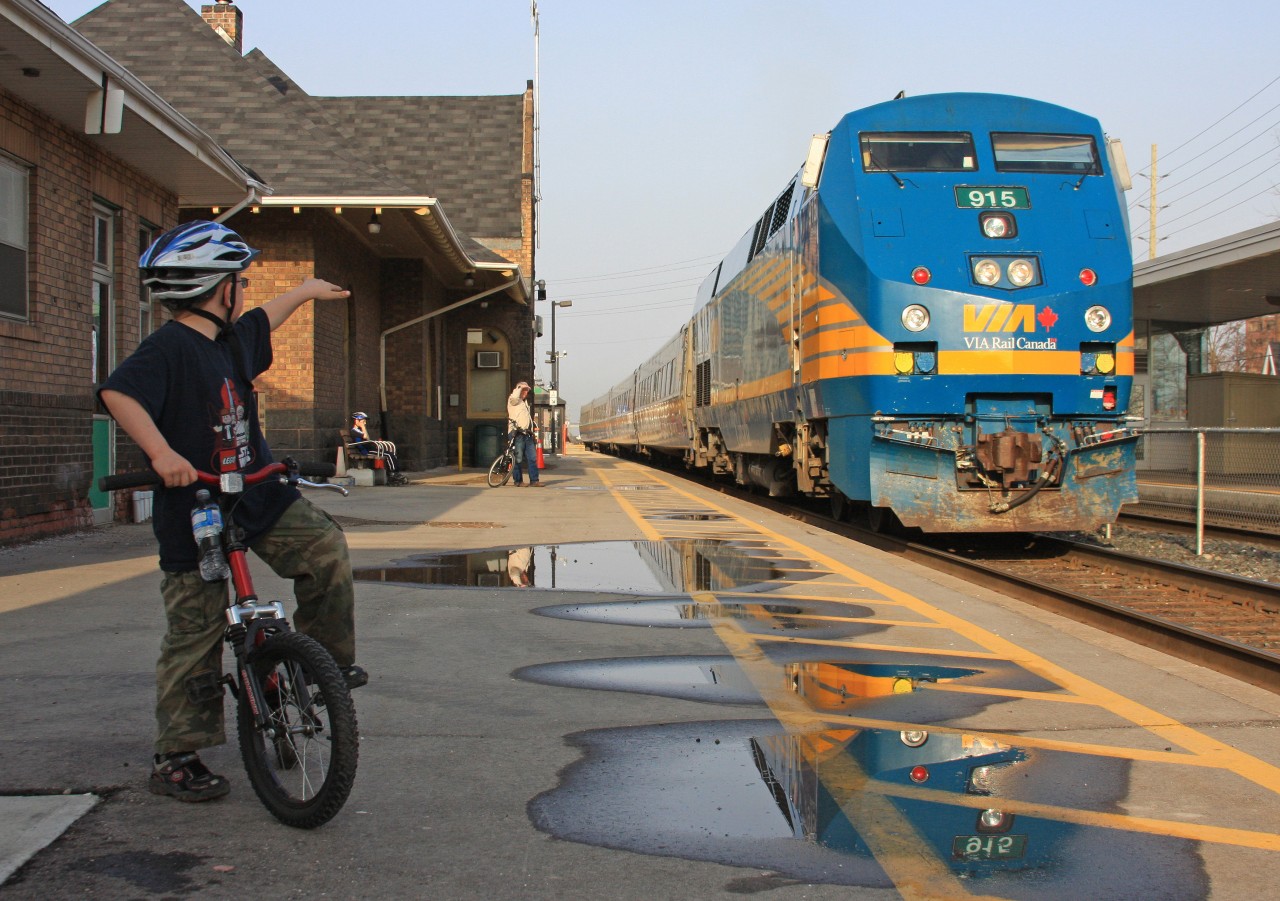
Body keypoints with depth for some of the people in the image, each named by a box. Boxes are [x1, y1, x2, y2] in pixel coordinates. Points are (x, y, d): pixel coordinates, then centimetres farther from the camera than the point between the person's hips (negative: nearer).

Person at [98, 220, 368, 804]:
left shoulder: (231, 339, 9)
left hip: (259, 495, 7)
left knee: (324, 548, -13)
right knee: (195, 637, -1)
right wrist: (161, 452, -44)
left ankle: (328, 659, 7)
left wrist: (306, 291, 47)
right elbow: (118, 392, -33)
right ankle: (176, 760, 11)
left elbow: (263, 322, 32)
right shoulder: (169, 347, -17)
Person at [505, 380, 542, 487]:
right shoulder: (513, 401, 0)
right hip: (517, 434, -8)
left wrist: (531, 432, 24)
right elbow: (514, 396, -27)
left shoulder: (525, 402, 26)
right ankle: (517, 481, 2)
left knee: (532, 458, 2)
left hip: (527, 434, 8)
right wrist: (520, 387, -11)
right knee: (518, 458, -4)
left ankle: (534, 480, 3)